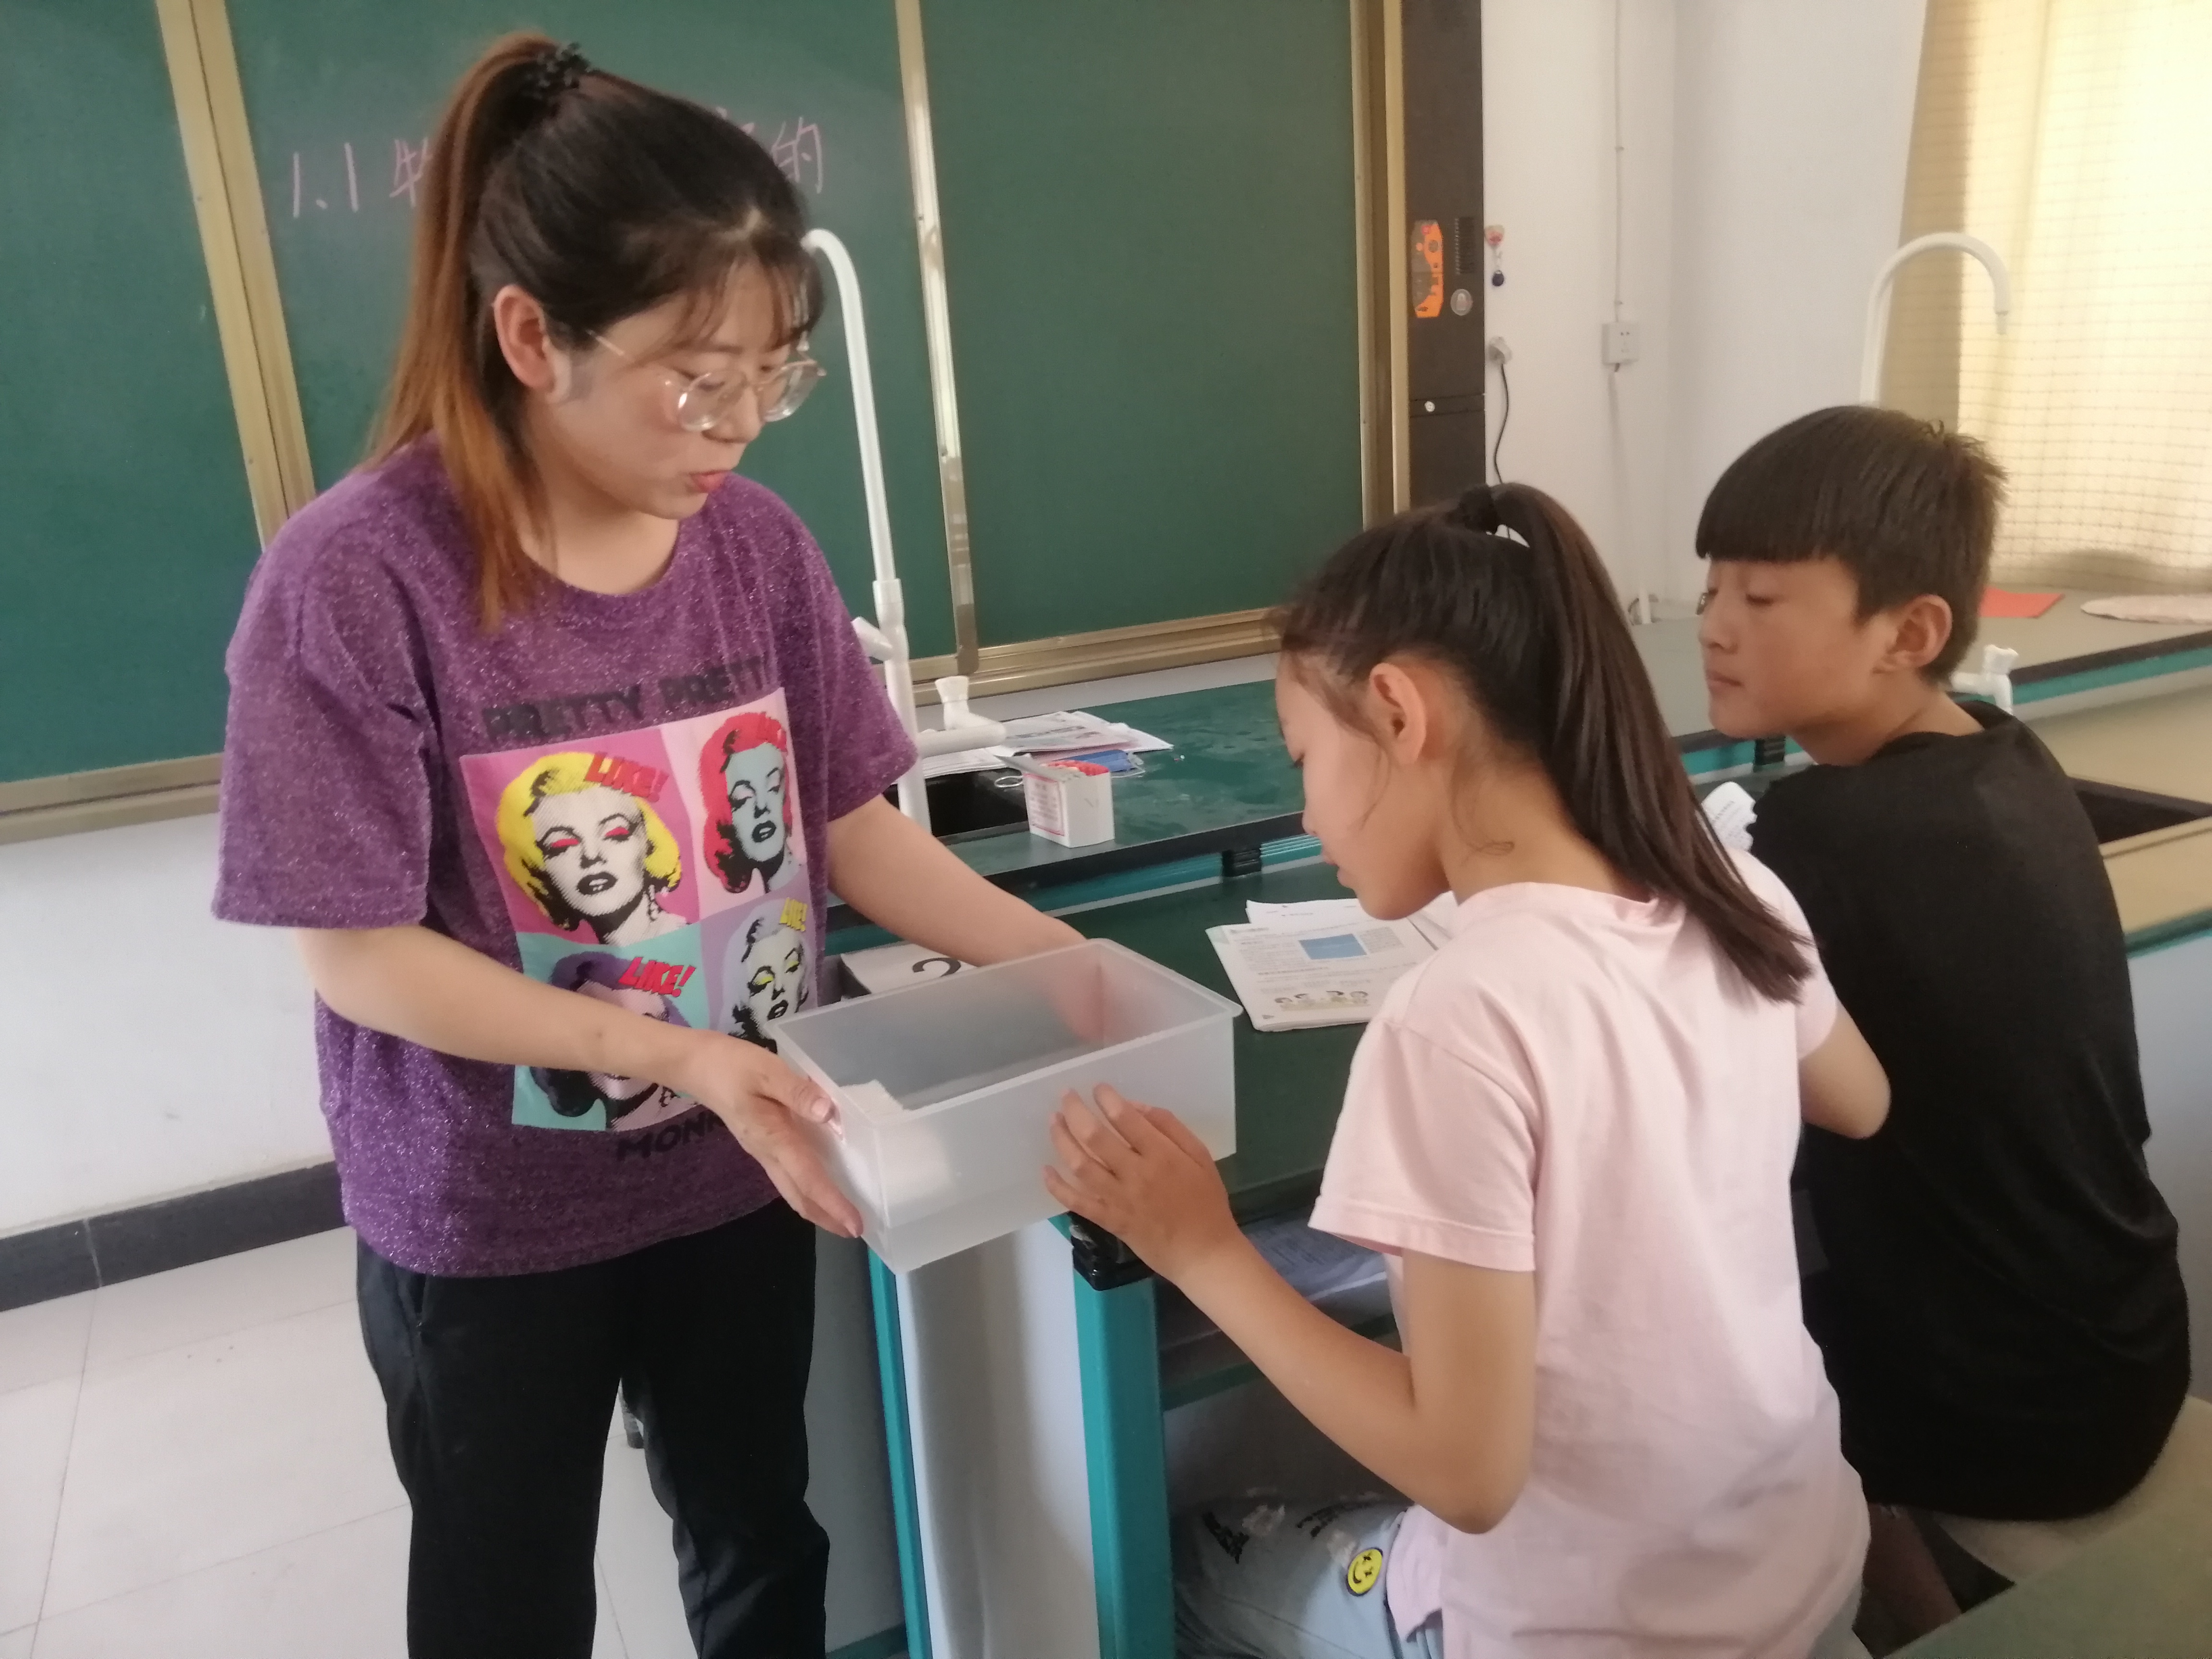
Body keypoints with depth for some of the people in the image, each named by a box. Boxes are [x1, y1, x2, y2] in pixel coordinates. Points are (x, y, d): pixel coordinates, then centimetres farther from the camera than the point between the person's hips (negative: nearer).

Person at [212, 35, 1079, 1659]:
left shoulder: (758, 544, -9)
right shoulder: (358, 578, -22)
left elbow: (855, 828, -2)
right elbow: (359, 954, -19)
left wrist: (1056, 958, -14)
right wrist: (675, 1050, -27)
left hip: (736, 1177, 4)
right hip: (486, 1219, -3)